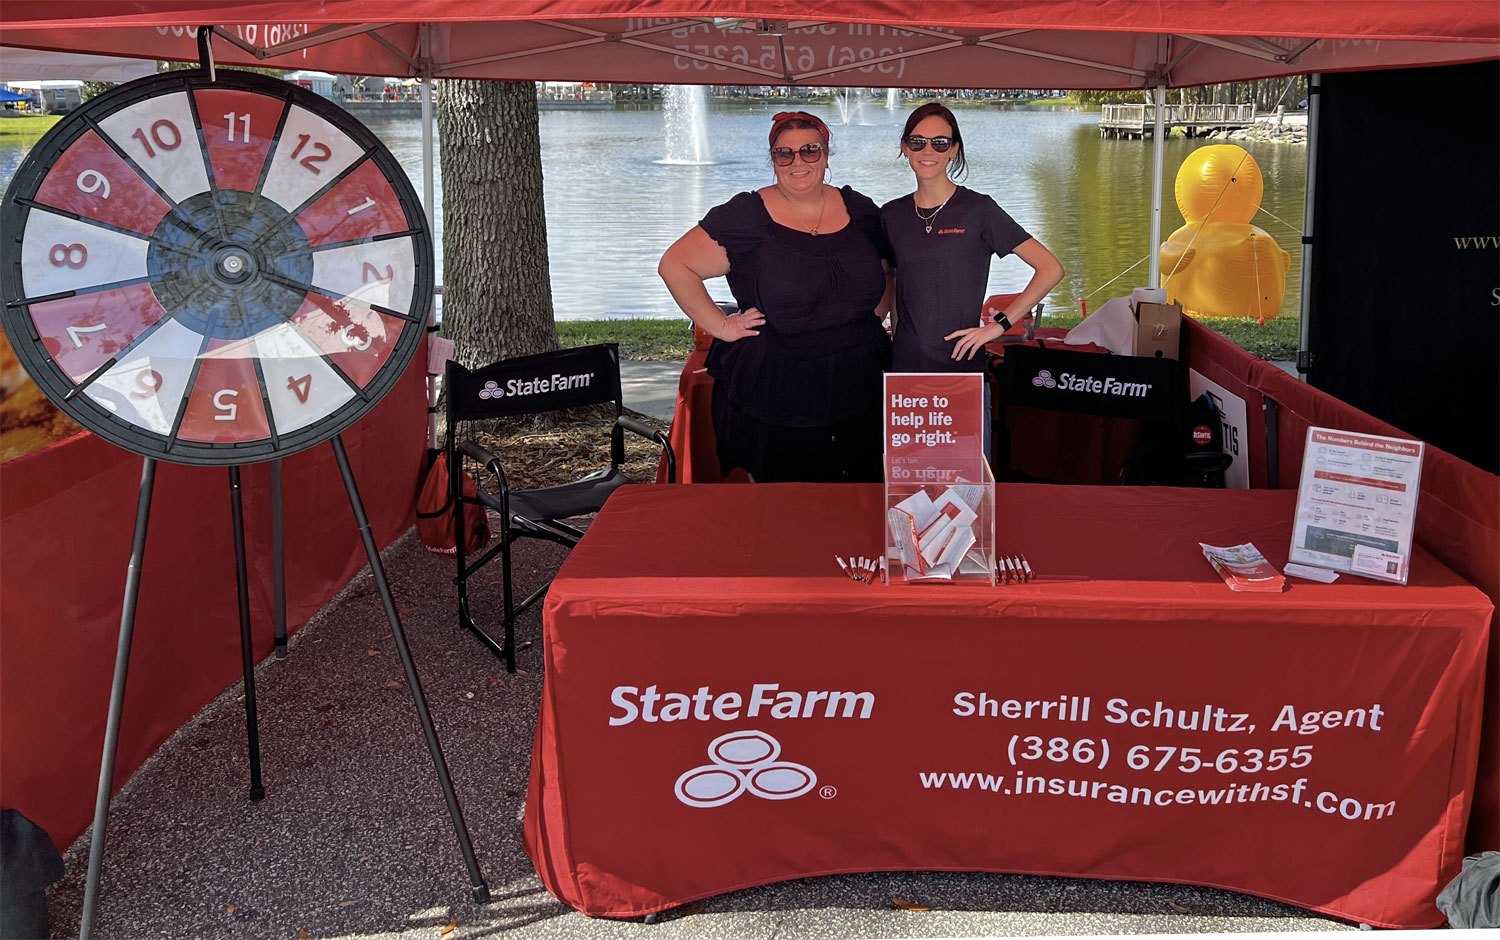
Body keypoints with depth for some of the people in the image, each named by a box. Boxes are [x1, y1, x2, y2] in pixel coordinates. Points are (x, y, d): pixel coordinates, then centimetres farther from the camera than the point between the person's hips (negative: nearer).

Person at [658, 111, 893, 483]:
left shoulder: (859, 210, 9)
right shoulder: (746, 215, -4)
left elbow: (887, 272, 24)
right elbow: (675, 265, -5)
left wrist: (875, 317, 9)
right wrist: (720, 326, -8)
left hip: (858, 393, 4)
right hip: (771, 402, -4)